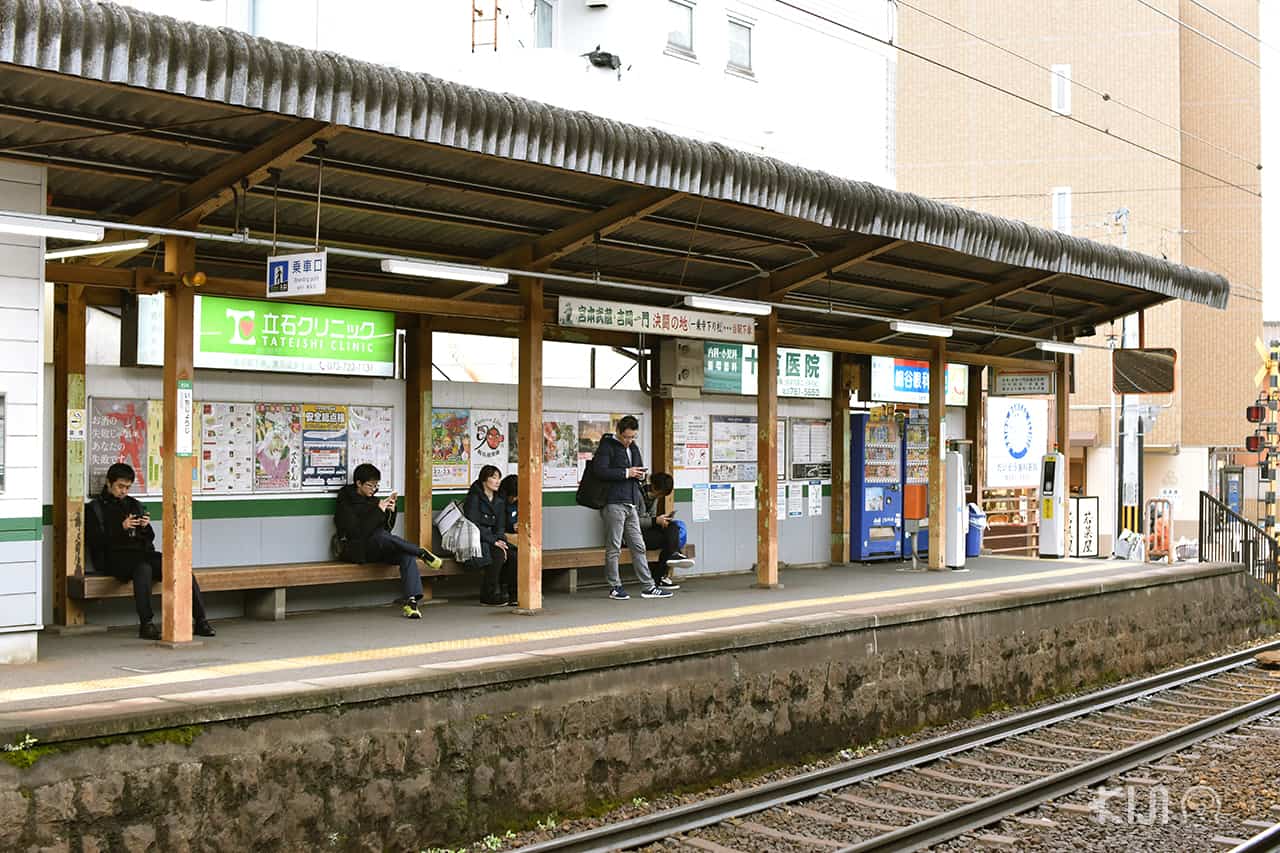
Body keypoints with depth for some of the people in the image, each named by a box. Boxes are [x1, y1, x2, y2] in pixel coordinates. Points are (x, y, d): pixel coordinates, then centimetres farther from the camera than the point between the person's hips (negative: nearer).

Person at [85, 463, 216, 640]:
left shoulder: (134, 504, 24)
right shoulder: (95, 508, 10)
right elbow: (96, 542, -4)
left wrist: (145, 527, -1)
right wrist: (121, 528, -15)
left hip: (141, 554, 5)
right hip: (114, 558, -5)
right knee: (143, 567, -39)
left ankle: (200, 621, -23)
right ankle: (146, 624, -39)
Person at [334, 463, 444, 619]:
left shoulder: (372, 500, 17)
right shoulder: (345, 504, -3)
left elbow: (387, 528, 17)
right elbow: (357, 532, -16)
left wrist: (391, 511, -2)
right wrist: (379, 511, -18)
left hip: (379, 550, 6)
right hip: (357, 550, -6)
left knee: (407, 554, -24)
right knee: (380, 536, -37)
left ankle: (411, 600, -37)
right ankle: (422, 553, -25)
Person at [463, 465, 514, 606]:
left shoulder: (499, 501, 14)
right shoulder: (474, 498, -7)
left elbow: (500, 526, 11)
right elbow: (473, 525, -16)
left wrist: (500, 540, -11)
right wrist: (493, 540, -22)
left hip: (493, 539, 7)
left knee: (514, 555, -21)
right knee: (498, 554, -33)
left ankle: (502, 590, -7)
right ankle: (489, 595, -21)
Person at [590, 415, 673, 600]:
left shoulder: (633, 447, 19)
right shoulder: (607, 446, -5)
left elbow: (639, 468, 30)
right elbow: (599, 470, -18)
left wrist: (641, 474, 6)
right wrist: (626, 473, -16)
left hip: (631, 503, 8)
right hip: (614, 503, -8)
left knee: (638, 546, 8)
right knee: (614, 548, -1)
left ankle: (648, 587, 12)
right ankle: (615, 587, 7)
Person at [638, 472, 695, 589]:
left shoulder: (654, 496, 11)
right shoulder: (639, 494, -15)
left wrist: (661, 520, -2)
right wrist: (655, 521, -23)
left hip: (647, 530, 8)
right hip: (636, 533, -8)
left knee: (673, 527, -17)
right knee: (668, 539, -23)